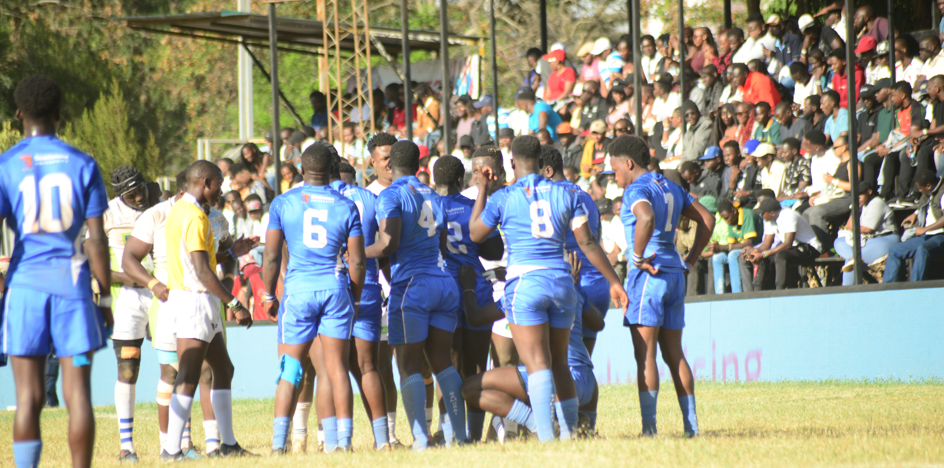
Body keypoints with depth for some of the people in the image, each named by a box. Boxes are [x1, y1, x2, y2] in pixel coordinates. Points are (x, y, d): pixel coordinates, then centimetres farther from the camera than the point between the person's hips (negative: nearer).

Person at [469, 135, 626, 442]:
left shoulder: (503, 198, -1)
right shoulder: (566, 194, 8)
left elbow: (475, 234, 13)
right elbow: (587, 243, 6)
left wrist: (482, 191, 21)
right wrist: (614, 282, 12)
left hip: (524, 281, -4)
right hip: (562, 279, 4)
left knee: (537, 364, -11)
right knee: (560, 363, 16)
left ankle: (546, 435, -24)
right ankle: (570, 431, 17)